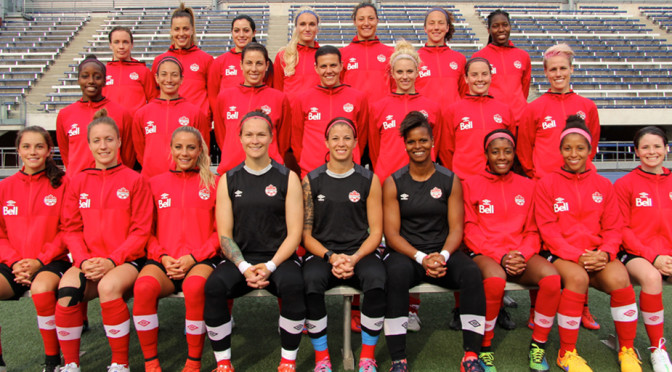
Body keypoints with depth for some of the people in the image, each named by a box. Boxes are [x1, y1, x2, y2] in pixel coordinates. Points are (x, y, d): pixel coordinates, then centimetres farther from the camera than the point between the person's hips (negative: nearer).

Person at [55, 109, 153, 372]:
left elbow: (141, 230, -2)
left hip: (126, 260, -3)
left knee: (109, 287, -34)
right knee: (67, 289, -28)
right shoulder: (78, 182, 12)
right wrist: (84, 260, -8)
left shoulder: (134, 180, 1)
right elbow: (72, 229, 10)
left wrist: (112, 260, -13)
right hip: (88, 261, 3)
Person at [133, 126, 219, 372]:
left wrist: (194, 257, -8)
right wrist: (163, 257, -5)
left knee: (195, 286, -36)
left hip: (200, 261, -2)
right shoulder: (156, 183, 15)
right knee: (143, 286, -31)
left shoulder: (213, 183, 9)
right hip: (163, 261, 2)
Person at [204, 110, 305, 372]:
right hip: (240, 259, 2)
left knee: (293, 285, -32)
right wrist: (245, 268, -13)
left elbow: (294, 234, -1)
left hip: (279, 258, -1)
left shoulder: (287, 178, 3)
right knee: (214, 286, -28)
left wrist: (270, 266, -14)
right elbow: (224, 235, 4)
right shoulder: (228, 181, 8)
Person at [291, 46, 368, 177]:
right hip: (311, 172, 0)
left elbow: (362, 136, 12)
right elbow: (296, 139, 12)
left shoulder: (358, 98, 5)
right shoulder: (303, 100, 5)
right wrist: (305, 163, 6)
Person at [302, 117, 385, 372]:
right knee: (311, 280, -33)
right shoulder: (311, 181, 5)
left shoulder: (369, 180, 5)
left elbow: (376, 232, 4)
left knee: (376, 278, -32)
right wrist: (331, 257, -14)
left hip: (360, 253, 0)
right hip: (322, 253, 0)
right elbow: (306, 234, 3)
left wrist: (354, 258, -13)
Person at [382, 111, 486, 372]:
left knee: (471, 272, -29)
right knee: (396, 273, -35)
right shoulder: (393, 183, 2)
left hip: (443, 252, 2)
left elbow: (456, 228, 3)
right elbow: (391, 233, -3)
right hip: (405, 253, -1)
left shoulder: (450, 181, 6)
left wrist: (443, 256, -17)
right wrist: (421, 257, -17)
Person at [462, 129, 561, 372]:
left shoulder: (527, 186, 14)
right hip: (485, 254, -3)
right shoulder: (471, 185, 5)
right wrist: (500, 256, -12)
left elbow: (533, 230, 12)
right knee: (495, 278, -37)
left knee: (551, 276, -28)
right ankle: (484, 347, -14)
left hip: (521, 255, 3)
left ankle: (538, 346, -7)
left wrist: (522, 255, -8)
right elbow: (470, 231, 0)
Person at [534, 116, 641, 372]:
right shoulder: (547, 184, 3)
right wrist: (577, 256, -16)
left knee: (619, 278, -28)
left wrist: (605, 253, -12)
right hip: (561, 255, -2)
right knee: (577, 277, -34)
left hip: (597, 255, 3)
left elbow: (613, 227, 9)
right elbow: (547, 228, -4)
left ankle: (627, 351, -7)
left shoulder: (603, 185, 13)